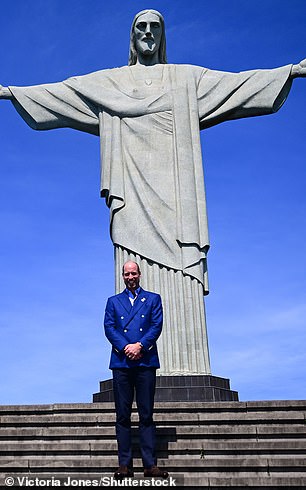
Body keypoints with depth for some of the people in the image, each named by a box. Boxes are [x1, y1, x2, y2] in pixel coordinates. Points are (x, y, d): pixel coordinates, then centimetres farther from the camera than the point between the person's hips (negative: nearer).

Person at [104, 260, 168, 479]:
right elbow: (109, 327, 4)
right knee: (123, 416, 2)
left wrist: (140, 346, -12)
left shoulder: (153, 299, 14)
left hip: (146, 361, -1)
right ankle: (125, 464, 7)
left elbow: (157, 326, 2)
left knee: (146, 415, 0)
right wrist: (125, 347, -11)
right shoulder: (113, 301, 17)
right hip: (121, 362, 1)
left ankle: (150, 464, 3)